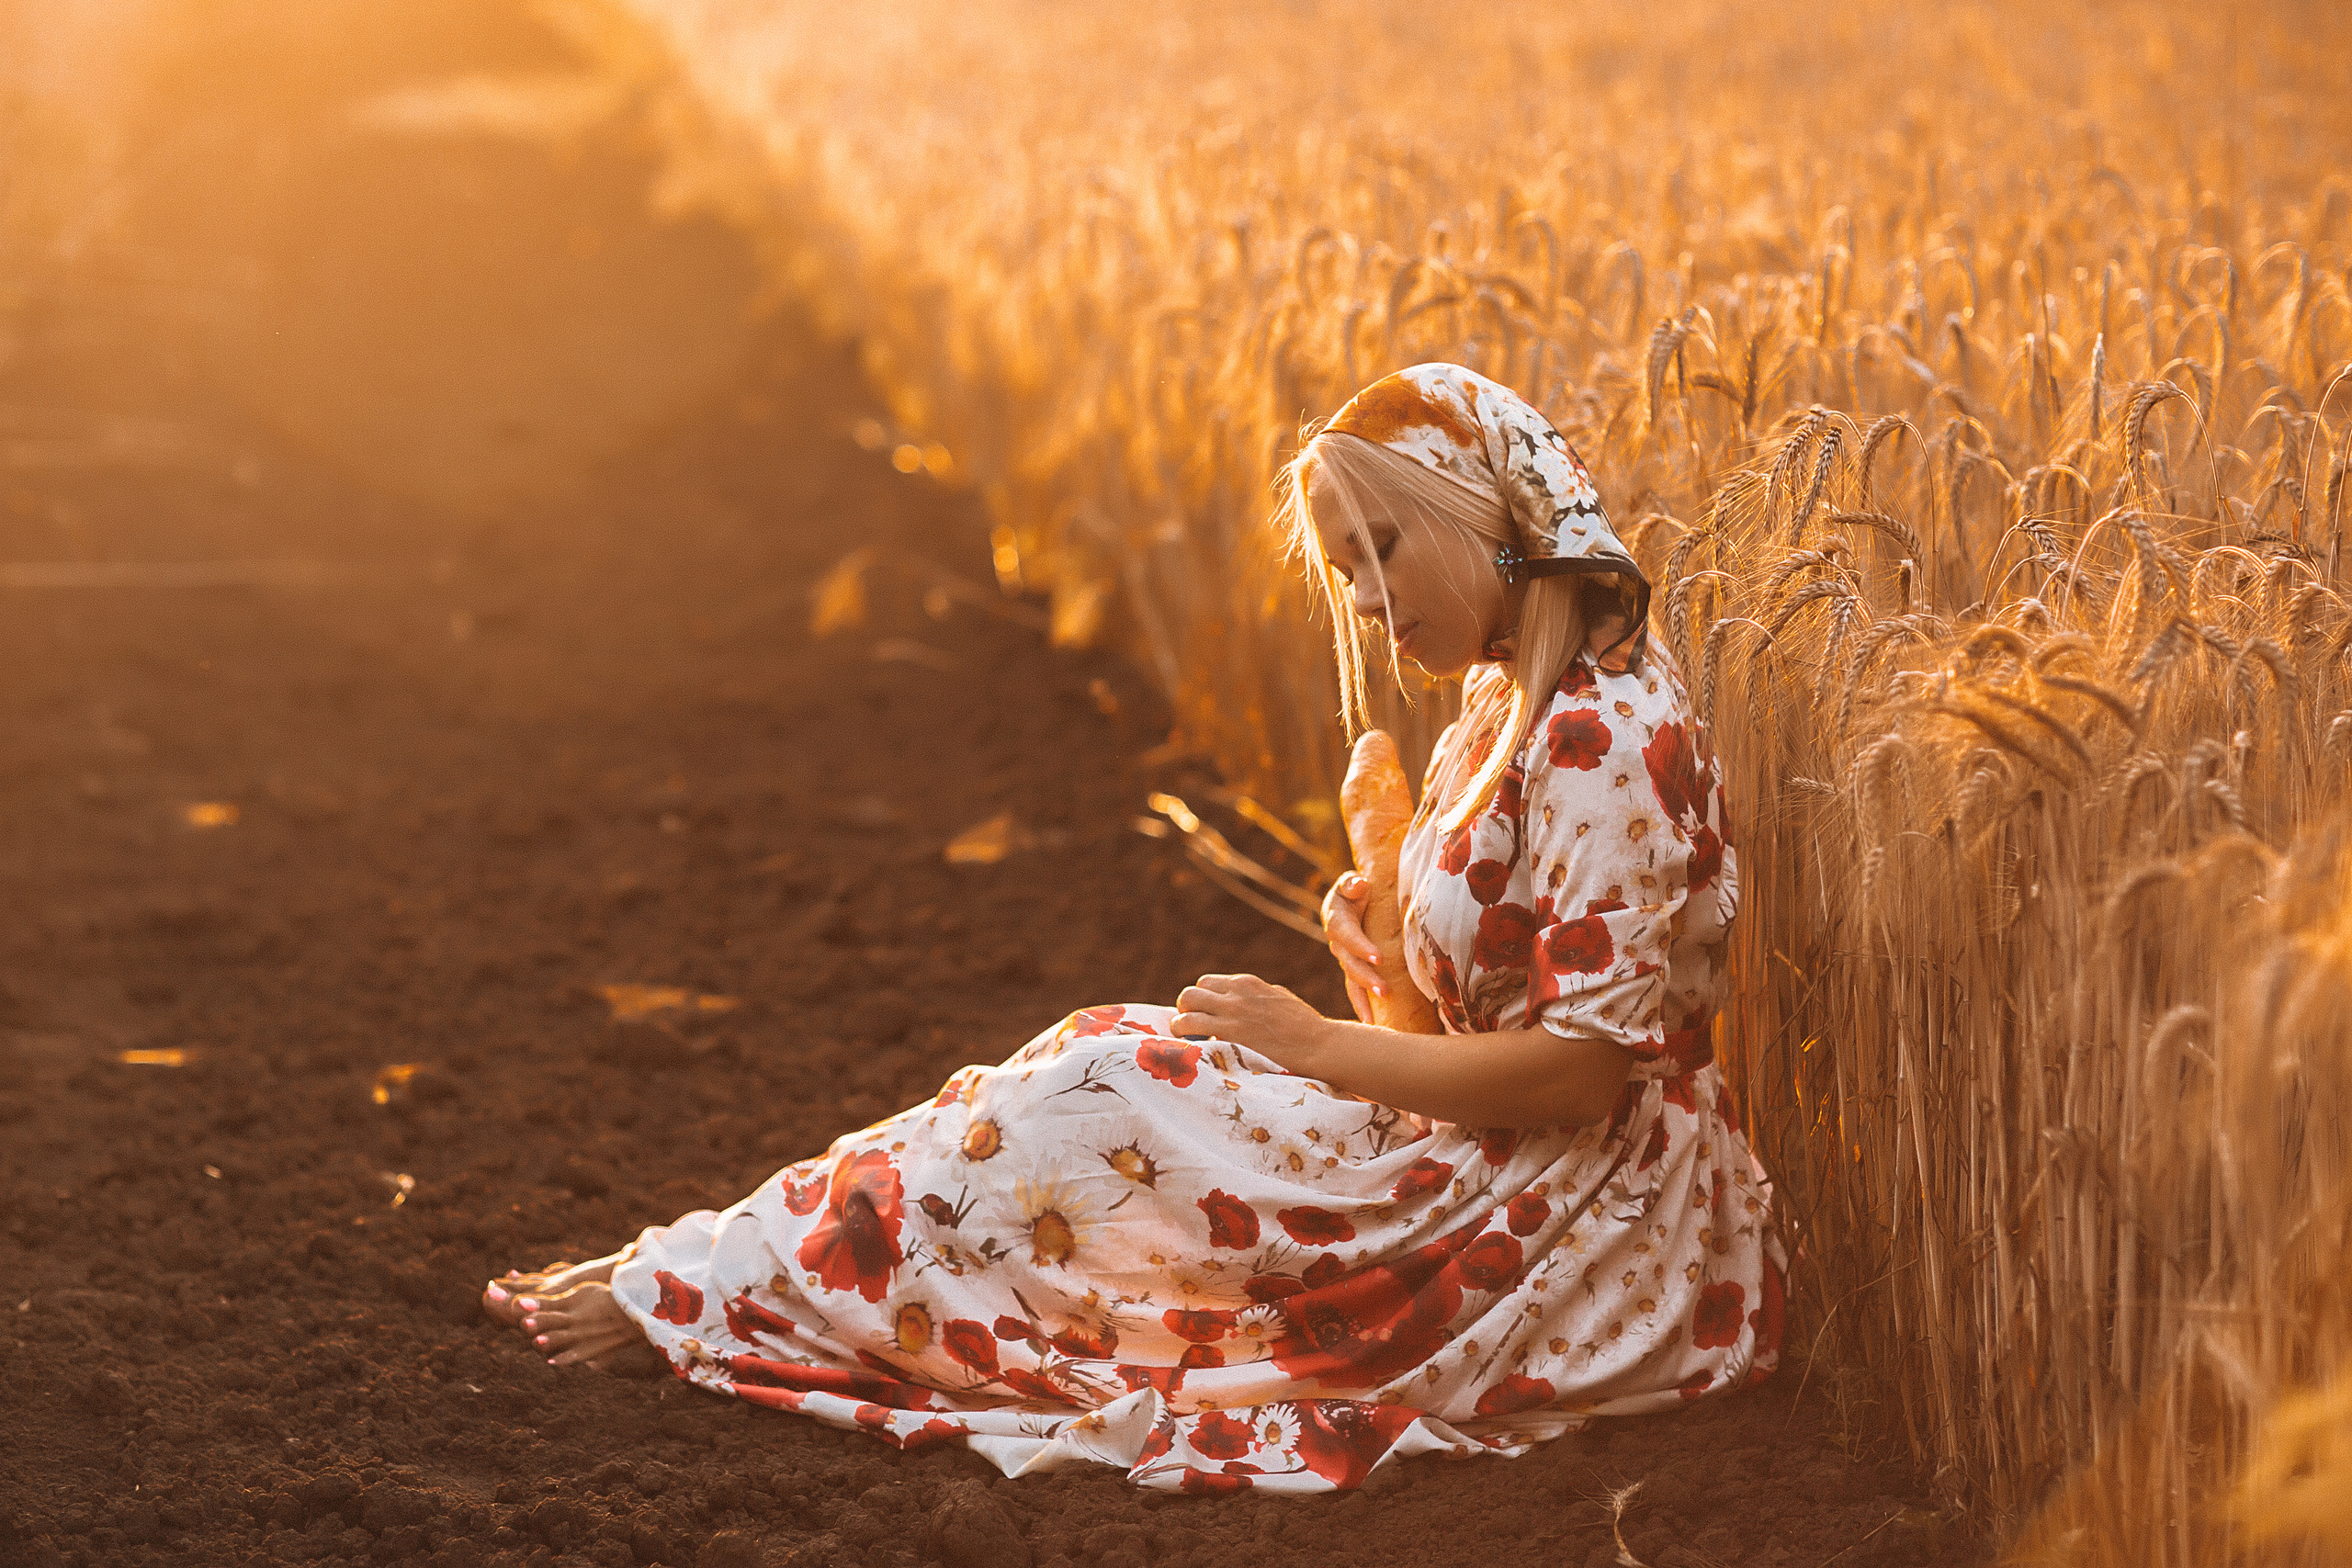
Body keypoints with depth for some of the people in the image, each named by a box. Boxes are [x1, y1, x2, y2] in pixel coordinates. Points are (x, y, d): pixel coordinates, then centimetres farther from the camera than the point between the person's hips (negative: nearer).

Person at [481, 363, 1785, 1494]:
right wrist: (1377, 973, -6)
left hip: (1569, 1249, -9)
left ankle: (691, 1291, -2)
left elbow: (1583, 1067, -24)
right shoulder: (1513, 708, 10)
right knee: (1110, 1067, 1)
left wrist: (1323, 1049, -15)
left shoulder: (1606, 740, -22)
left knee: (1099, 1093, -11)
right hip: (1501, 1188, 9)